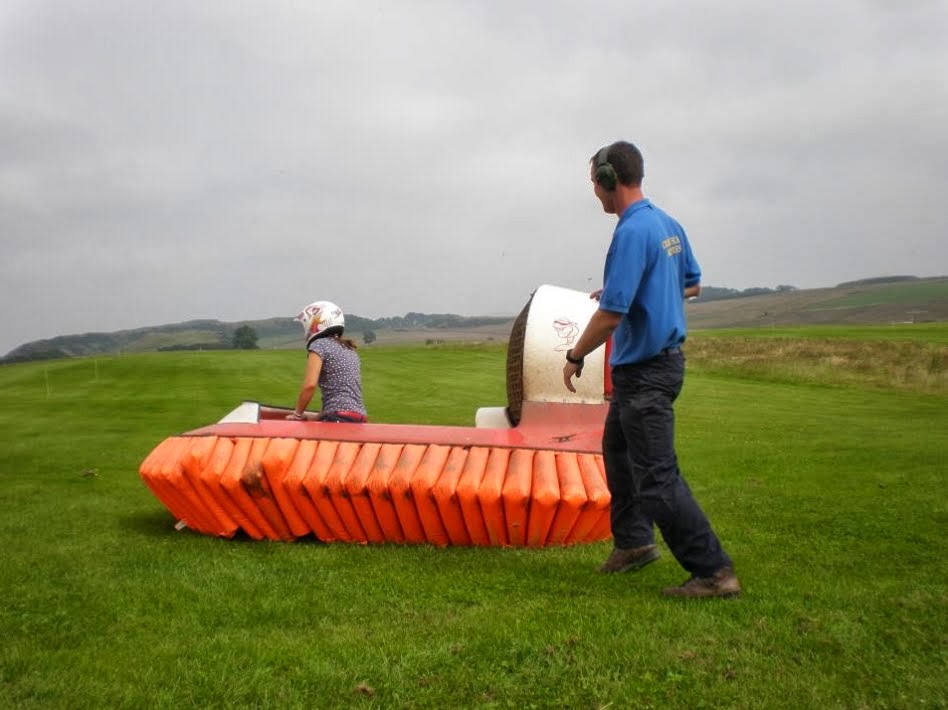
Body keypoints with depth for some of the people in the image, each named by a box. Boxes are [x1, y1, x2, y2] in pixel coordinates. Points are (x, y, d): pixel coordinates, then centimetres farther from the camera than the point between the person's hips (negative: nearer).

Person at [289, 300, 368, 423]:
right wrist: (318, 418, 23)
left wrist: (297, 414, 2)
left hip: (338, 418, -8)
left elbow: (310, 385, -12)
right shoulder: (350, 350, 24)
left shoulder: (319, 345, 0)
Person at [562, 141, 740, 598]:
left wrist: (575, 357, -10)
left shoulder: (632, 232, -21)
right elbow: (692, 284, 20)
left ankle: (714, 572, 0)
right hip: (662, 358, 11)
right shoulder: (667, 224, 8)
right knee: (617, 448, 23)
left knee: (657, 476, -6)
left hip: (645, 370, -11)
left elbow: (611, 314, -25)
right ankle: (633, 540, 32)